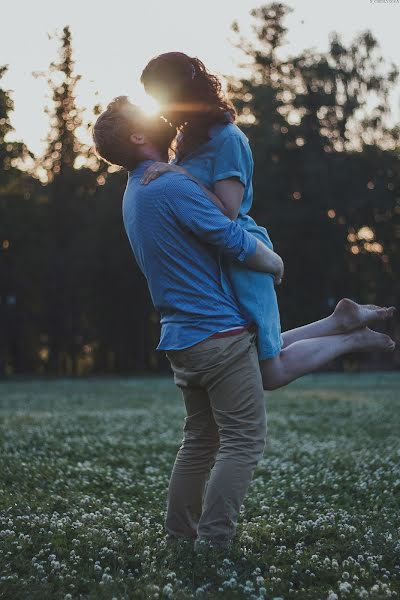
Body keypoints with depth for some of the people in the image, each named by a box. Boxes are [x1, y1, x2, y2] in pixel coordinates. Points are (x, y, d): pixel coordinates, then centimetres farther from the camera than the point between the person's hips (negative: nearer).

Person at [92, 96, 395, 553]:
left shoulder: (134, 194, 14)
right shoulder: (173, 186, -16)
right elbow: (237, 244, -15)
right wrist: (276, 263, 3)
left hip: (181, 339, 9)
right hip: (220, 333, -9)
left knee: (200, 440, 16)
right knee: (244, 441, -4)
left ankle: (179, 539, 19)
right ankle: (213, 545, -5)